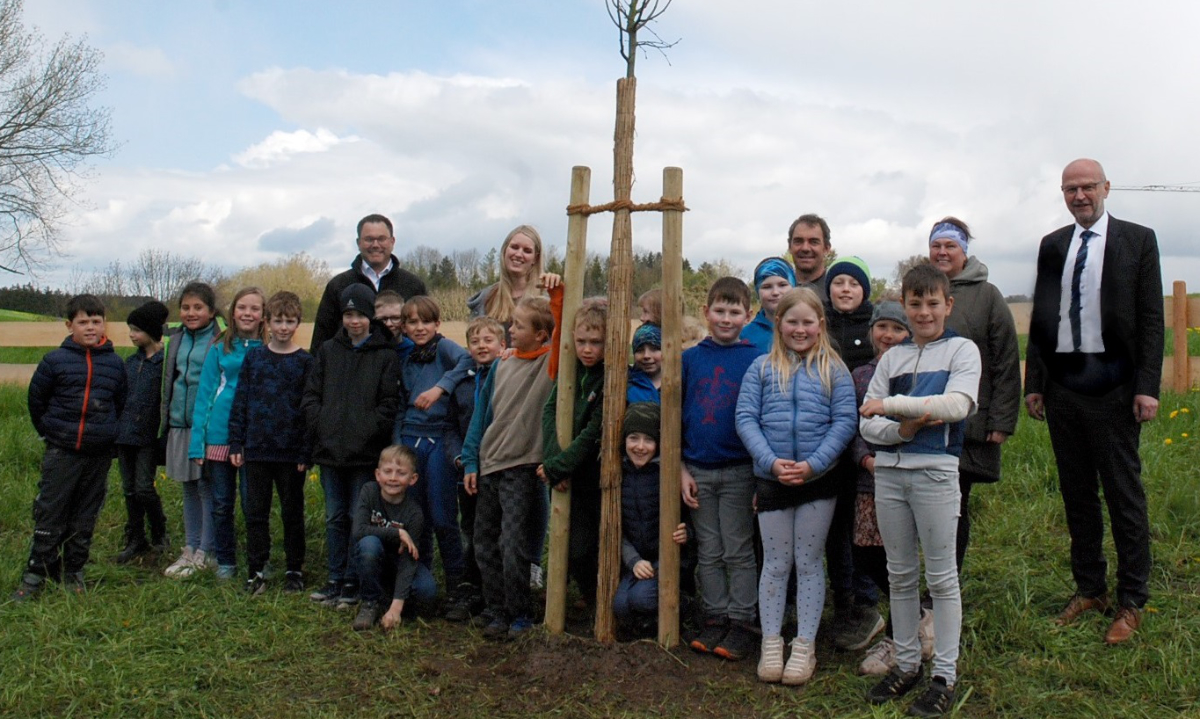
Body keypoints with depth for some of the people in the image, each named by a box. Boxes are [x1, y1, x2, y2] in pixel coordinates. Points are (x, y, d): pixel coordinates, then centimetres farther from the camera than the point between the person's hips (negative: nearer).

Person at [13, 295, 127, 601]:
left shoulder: (115, 364, 3)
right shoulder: (55, 361, -4)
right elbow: (36, 400, 6)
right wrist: (49, 432, 10)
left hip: (99, 455, 2)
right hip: (61, 453, -2)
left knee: (85, 518, 10)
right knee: (49, 515, 0)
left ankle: (73, 572, 22)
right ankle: (35, 575, 10)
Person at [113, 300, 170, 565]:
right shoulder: (131, 362, 12)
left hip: (149, 436, -6)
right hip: (126, 433, 7)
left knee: (144, 488, -6)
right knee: (129, 489, 10)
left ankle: (159, 535, 15)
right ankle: (135, 540, 21)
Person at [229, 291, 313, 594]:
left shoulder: (305, 361, -2)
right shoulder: (253, 357, 6)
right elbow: (240, 401, 7)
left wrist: (306, 453, -9)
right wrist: (236, 443, 2)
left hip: (291, 452, -2)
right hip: (256, 450, 2)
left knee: (292, 512, 9)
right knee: (255, 511, 8)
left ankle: (295, 570, 20)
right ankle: (256, 570, 19)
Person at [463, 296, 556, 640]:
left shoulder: (552, 363, -6)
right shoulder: (501, 367, 9)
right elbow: (481, 415, 13)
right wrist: (470, 462, 10)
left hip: (522, 468, -6)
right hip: (488, 467, 6)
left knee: (512, 545, -7)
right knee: (485, 545, 11)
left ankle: (520, 615, 9)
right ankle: (495, 611, 24)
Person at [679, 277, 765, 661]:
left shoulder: (756, 359, -3)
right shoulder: (690, 358, 4)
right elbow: (675, 415, 7)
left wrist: (762, 471, -6)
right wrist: (681, 470, 1)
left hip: (738, 471, -3)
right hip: (697, 471, 3)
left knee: (738, 552, 5)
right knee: (708, 553, 11)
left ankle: (742, 622, 16)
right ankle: (715, 618, 23)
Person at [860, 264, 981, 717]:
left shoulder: (962, 350, 2)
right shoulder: (892, 357, 11)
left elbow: (957, 405, -16)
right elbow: (867, 424, 5)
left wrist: (890, 404, -17)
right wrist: (902, 428, -14)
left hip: (936, 471, -4)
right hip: (889, 471, 4)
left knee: (941, 575, 4)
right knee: (900, 574, 12)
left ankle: (945, 675, 15)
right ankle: (906, 663, 25)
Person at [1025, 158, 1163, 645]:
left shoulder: (1138, 240, 1)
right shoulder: (1052, 246, 11)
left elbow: (1151, 318, -3)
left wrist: (1147, 387, -10)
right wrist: (1033, 383, 6)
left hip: (1112, 384, -4)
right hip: (1063, 384, 4)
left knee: (1124, 494, 2)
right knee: (1076, 493, 12)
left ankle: (1131, 602, 14)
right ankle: (1089, 590, 25)